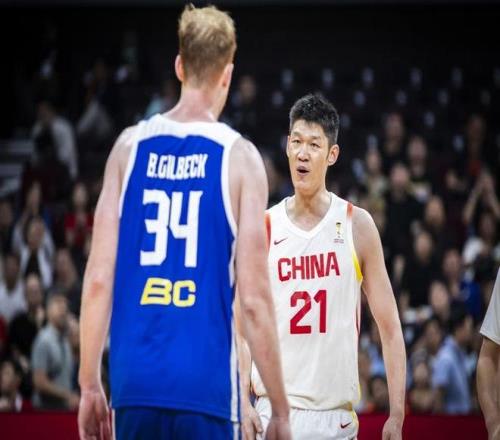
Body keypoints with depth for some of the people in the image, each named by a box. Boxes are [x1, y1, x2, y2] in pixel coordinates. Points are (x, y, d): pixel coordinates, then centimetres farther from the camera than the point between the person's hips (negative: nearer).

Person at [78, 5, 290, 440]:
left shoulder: (130, 146, 6)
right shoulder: (239, 157, -2)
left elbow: (98, 278, 4)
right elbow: (254, 299, -6)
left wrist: (90, 385, 12)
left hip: (135, 385, 3)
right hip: (206, 387, -3)